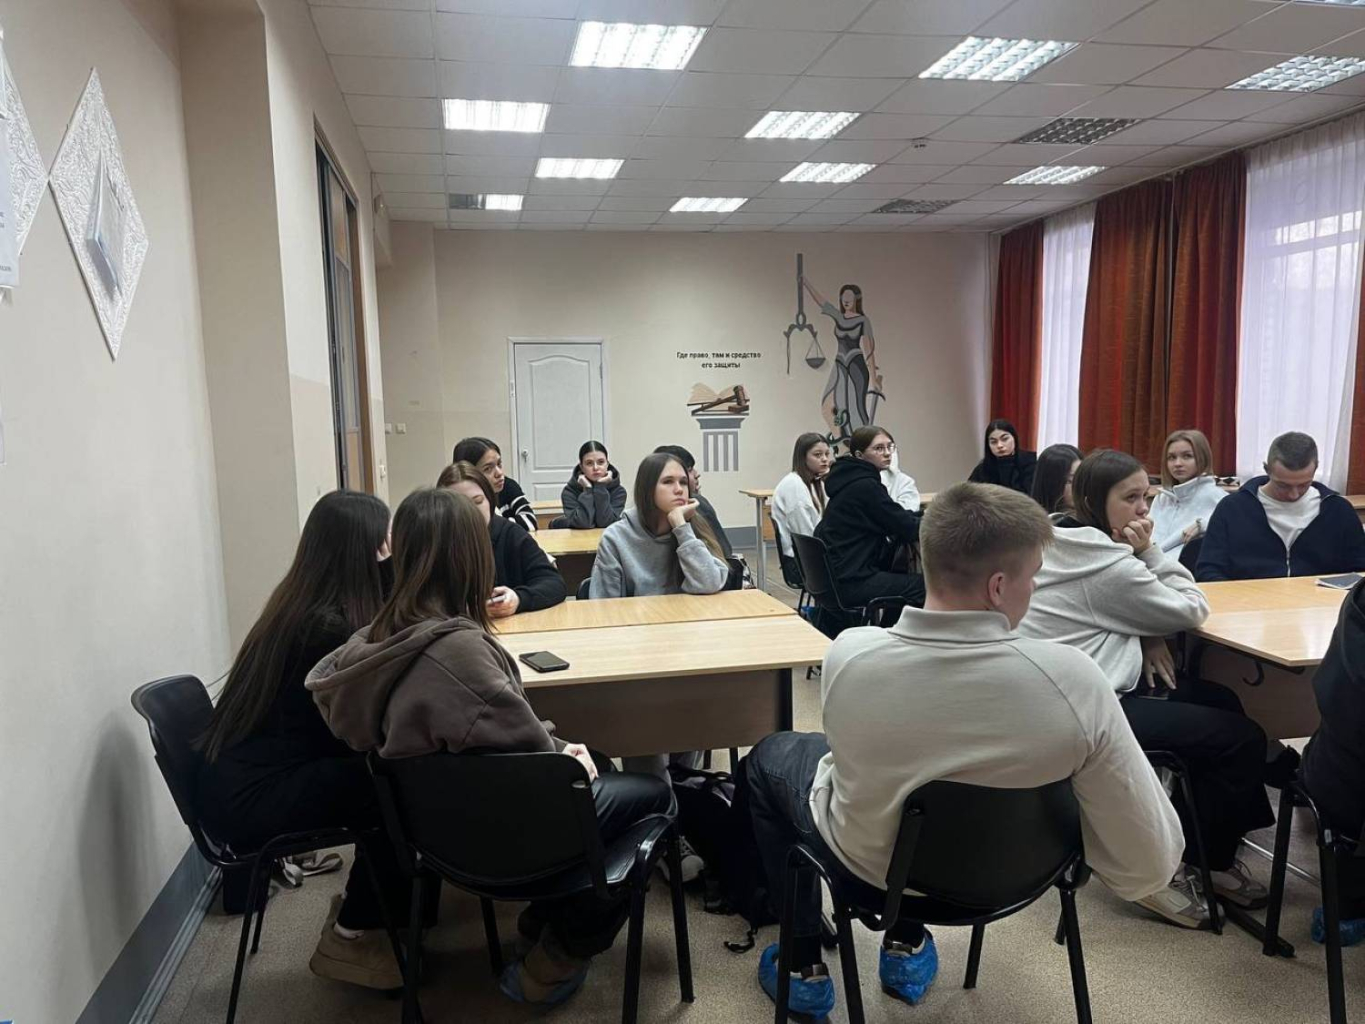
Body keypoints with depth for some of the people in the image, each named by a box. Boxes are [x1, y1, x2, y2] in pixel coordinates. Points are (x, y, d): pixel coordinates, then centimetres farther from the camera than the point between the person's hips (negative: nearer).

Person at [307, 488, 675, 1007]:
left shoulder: (384, 634, -7)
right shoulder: (456, 648, -33)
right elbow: (531, 754, -26)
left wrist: (559, 747, 4)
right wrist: (567, 758, -5)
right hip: (494, 830, -8)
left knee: (594, 764, 25)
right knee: (654, 796, 9)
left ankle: (546, 912, 34)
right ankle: (552, 962, 17)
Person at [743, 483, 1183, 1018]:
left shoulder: (849, 655, -29)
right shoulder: (1072, 679, -32)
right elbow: (1150, 869, -23)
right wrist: (1064, 781, -6)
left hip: (869, 866, -1)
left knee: (768, 756, 27)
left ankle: (805, 968, 30)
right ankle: (906, 946, 36)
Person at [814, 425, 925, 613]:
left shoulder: (851, 480, 13)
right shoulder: (865, 486, -16)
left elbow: (895, 517, 20)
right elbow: (908, 528, -13)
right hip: (850, 582, -10)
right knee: (924, 586, -7)